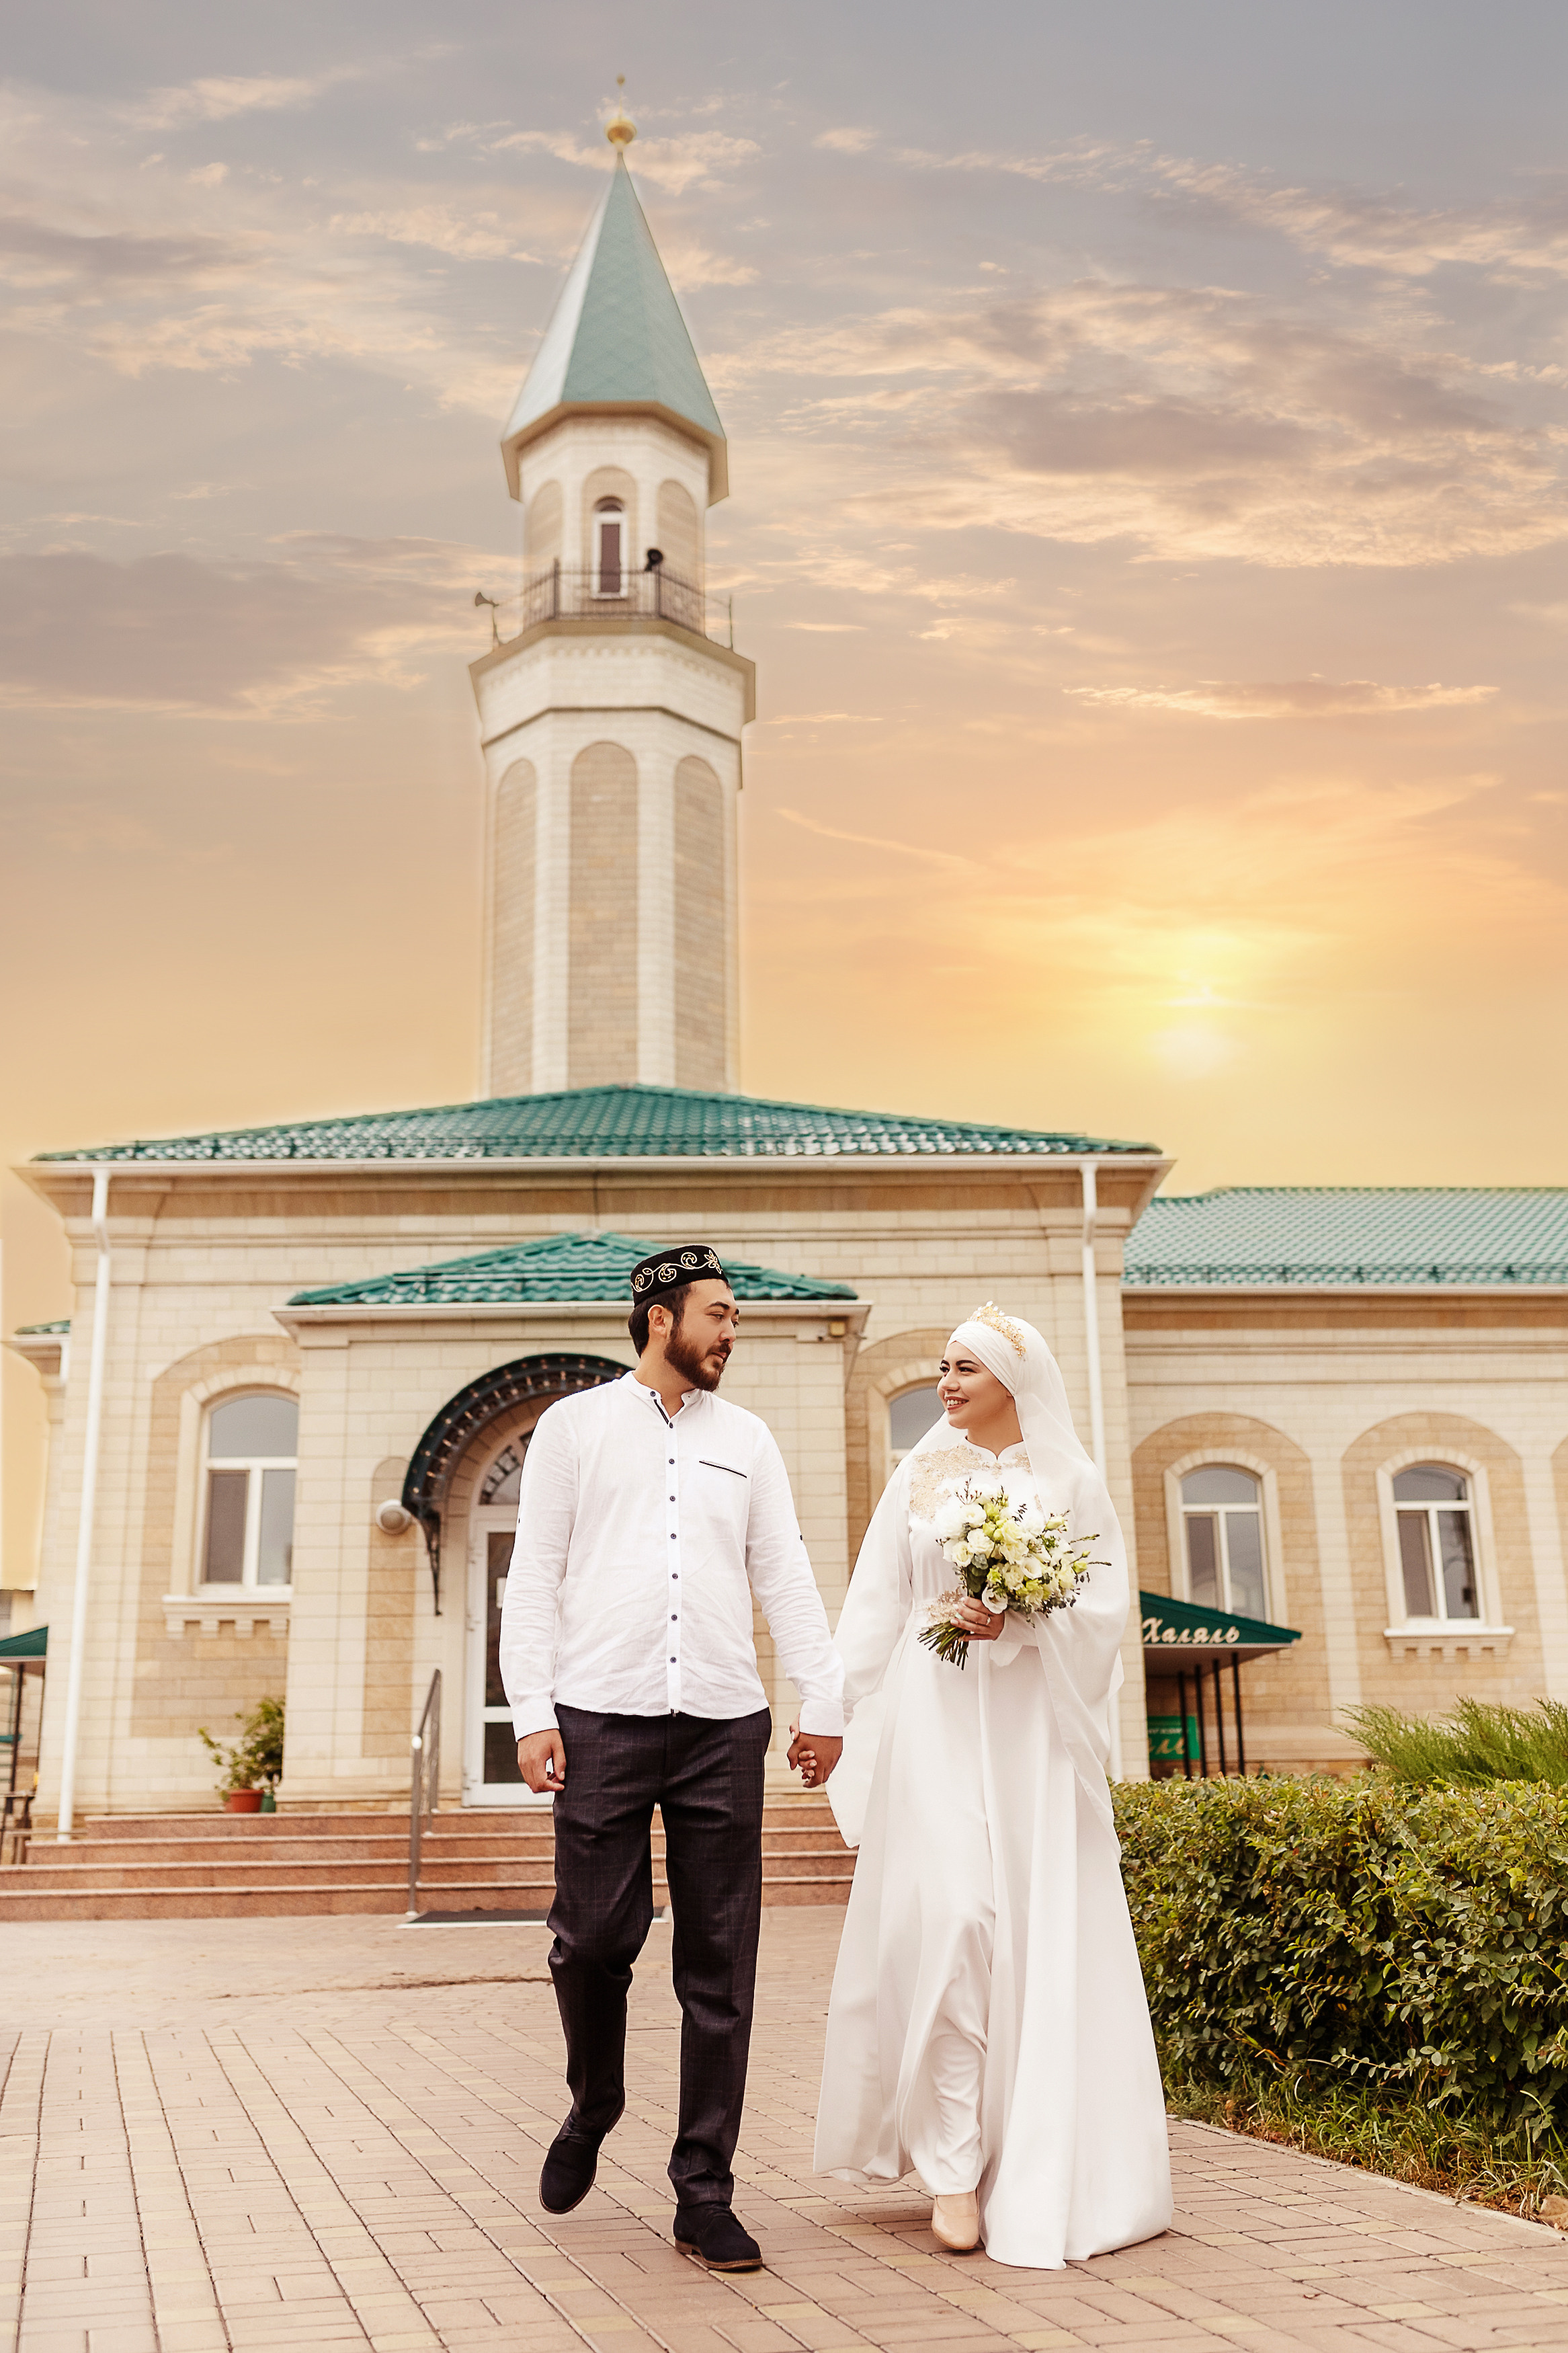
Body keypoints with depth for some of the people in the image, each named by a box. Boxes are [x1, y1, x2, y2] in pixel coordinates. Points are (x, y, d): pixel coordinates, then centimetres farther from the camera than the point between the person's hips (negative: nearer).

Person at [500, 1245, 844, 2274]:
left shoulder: (746, 1437, 15)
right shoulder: (576, 1424, 8)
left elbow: (785, 1575, 13)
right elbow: (534, 1574, 4)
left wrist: (826, 1701, 5)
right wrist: (531, 1712, -4)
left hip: (723, 1725, 2)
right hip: (601, 1718, -2)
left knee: (720, 1969, 2)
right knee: (593, 1939, -1)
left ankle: (705, 2196, 12)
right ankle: (592, 2112, 29)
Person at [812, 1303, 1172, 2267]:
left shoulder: (1071, 1482, 6)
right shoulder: (918, 1479, 11)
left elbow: (1106, 1607, 2)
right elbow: (875, 1610, 9)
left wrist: (1019, 1622, -14)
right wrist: (830, 1713, 1)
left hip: (1033, 1724, 0)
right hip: (935, 1719, 1)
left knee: (1044, 1933, 0)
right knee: (945, 1918, -10)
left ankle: (1049, 2172, 15)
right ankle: (955, 2165, -1)